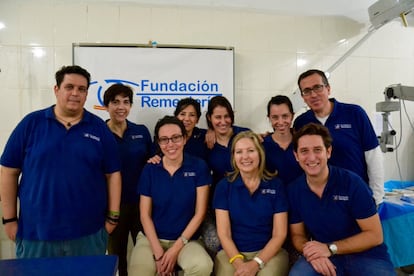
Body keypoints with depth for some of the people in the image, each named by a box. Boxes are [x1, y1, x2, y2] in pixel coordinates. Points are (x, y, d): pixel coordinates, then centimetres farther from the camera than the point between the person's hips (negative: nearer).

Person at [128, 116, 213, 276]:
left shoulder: (198, 167, -6)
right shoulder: (149, 170, -2)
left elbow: (200, 213, -5)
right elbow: (145, 215, 0)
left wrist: (176, 248, -10)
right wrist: (158, 253, -10)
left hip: (186, 239, 0)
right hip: (151, 238, 1)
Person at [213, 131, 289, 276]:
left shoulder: (276, 185, -2)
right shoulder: (224, 186, -1)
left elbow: (279, 234, -3)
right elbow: (223, 233, -3)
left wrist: (256, 263, -14)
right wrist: (238, 262, -18)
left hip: (268, 252, 0)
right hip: (232, 252, 0)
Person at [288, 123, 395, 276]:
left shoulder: (352, 182, -16)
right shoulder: (293, 190, -6)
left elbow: (374, 236, -11)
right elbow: (297, 234, 4)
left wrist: (330, 248, -20)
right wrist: (311, 252, -18)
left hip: (366, 256, -1)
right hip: (324, 257, 1)